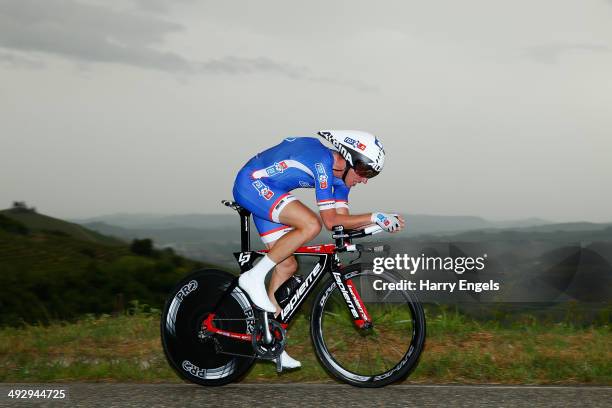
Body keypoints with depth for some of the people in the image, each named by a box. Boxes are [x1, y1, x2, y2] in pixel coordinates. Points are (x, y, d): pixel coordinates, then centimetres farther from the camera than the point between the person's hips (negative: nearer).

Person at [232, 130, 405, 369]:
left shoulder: (340, 171, 4)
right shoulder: (322, 162, -25)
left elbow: (343, 219, 4)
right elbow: (330, 221, -25)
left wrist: (382, 222, -7)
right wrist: (374, 217, -24)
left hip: (266, 193, 10)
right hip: (251, 183, -10)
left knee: (287, 265, 6)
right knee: (311, 225, -27)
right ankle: (254, 277, -17)